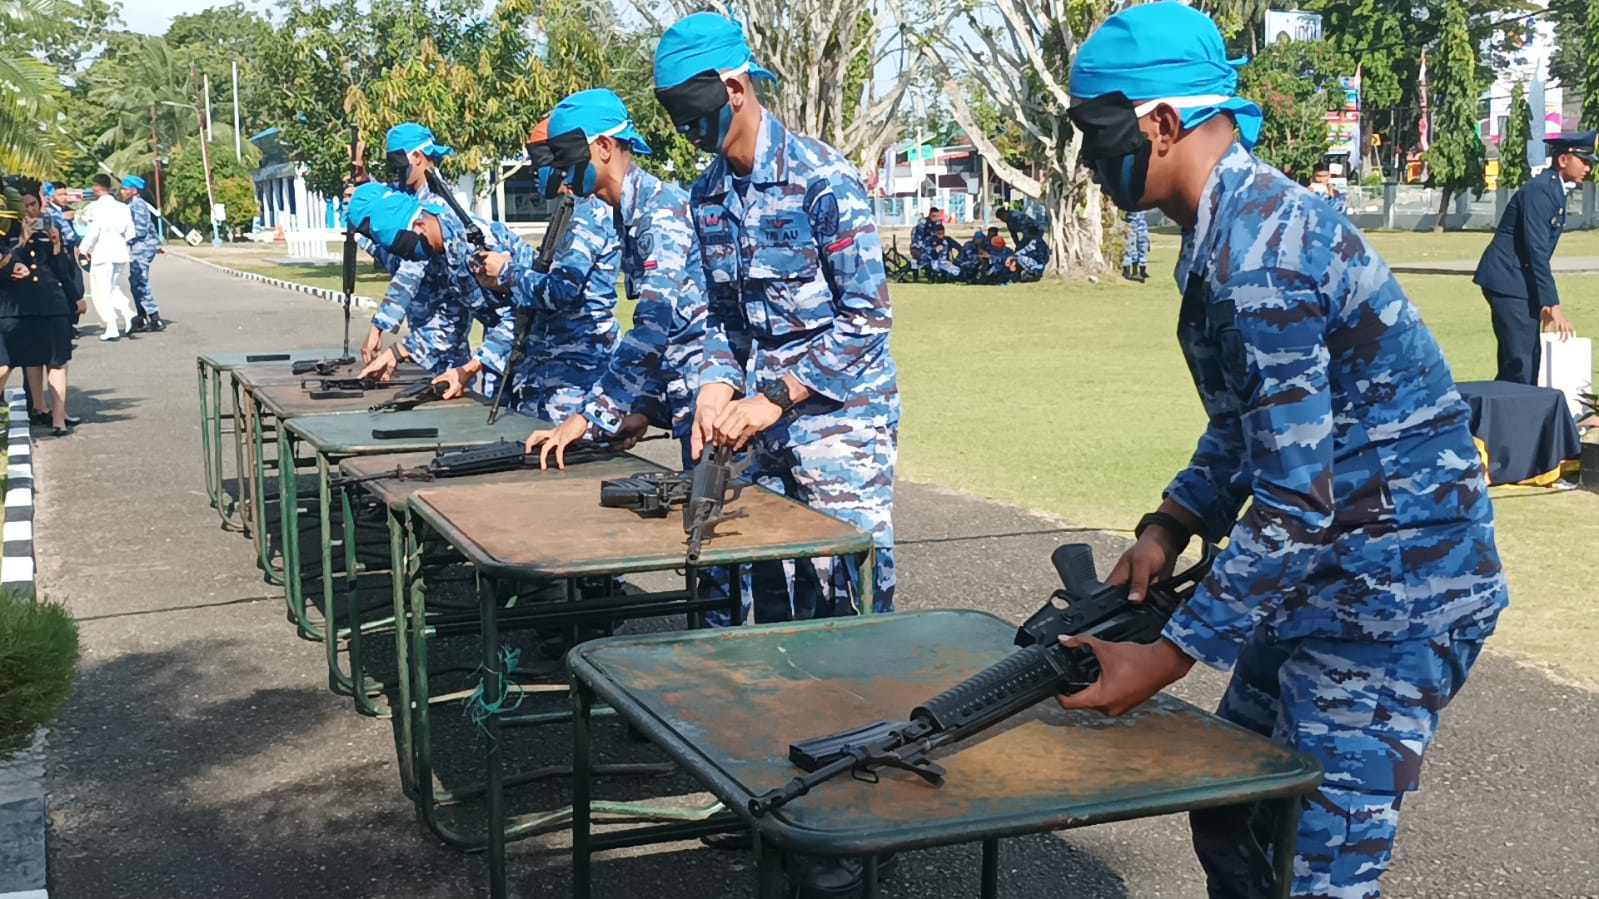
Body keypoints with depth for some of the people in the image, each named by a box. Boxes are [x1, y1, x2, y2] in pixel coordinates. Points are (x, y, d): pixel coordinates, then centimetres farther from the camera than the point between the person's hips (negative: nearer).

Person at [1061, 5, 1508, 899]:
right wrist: (1172, 525, 3)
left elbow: (1298, 504, -26)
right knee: (1232, 821, 18)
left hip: (1388, 594, -10)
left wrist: (1169, 657, -21)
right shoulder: (1249, 215, 8)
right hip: (1328, 578, 10)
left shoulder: (1255, 251, -24)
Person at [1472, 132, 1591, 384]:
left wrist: (1546, 302, 16)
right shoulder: (1539, 190, -15)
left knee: (1532, 361, 10)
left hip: (1522, 284, 10)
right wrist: (1553, 306, -24)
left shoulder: (1555, 190, 15)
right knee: (1520, 366, -13)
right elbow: (1536, 250, -22)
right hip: (1508, 281, -10)